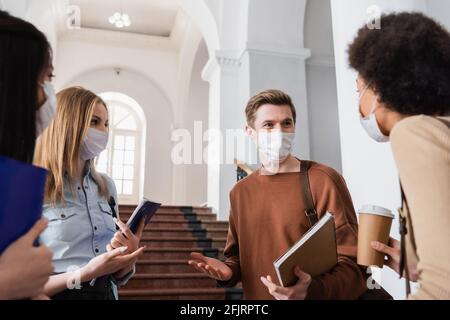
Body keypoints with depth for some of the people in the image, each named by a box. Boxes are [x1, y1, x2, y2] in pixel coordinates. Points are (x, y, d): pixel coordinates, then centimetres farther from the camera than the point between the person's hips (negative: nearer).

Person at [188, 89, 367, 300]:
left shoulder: (323, 180, -16)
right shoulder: (239, 192, 1)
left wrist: (312, 290, -33)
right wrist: (228, 270, -8)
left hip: (312, 295, -4)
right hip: (255, 295, 5)